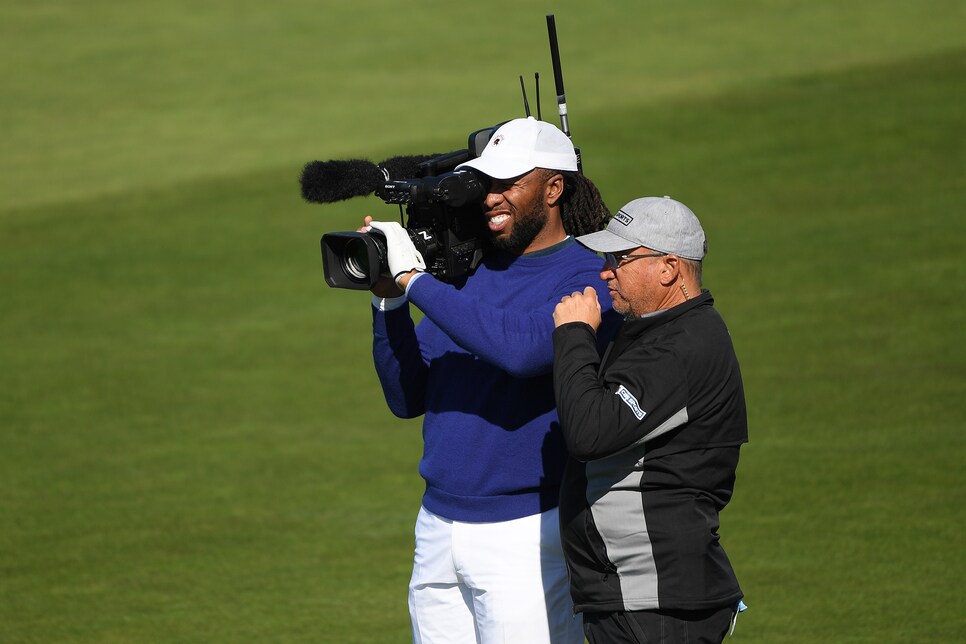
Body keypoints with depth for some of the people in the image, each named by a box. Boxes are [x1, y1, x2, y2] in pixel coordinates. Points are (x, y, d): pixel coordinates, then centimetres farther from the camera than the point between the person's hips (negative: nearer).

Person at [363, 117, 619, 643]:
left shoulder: (588, 280, -9)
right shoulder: (465, 272, 11)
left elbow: (521, 348, -28)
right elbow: (408, 398, 10)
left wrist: (413, 279, -22)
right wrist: (388, 300, -4)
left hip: (528, 536, -6)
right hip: (439, 532, 6)